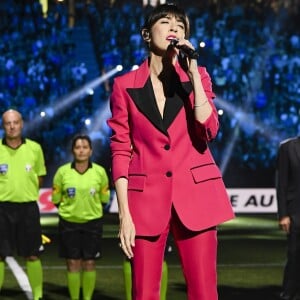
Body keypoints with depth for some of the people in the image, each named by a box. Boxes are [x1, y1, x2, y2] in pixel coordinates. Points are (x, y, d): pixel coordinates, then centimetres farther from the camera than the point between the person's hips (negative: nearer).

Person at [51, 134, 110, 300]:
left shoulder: (100, 172, -5)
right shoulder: (63, 171, -7)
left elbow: (104, 198, 6)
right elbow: (56, 199, 3)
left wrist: (92, 210, 7)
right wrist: (69, 209, 10)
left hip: (92, 222, 0)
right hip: (69, 223, 0)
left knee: (89, 263, 3)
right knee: (73, 263, 2)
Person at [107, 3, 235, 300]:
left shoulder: (197, 75, 9)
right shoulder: (125, 85, 5)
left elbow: (208, 130, -7)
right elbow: (120, 151, 2)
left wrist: (192, 72, -9)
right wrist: (124, 213, -5)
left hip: (194, 194, 1)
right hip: (147, 197, -1)